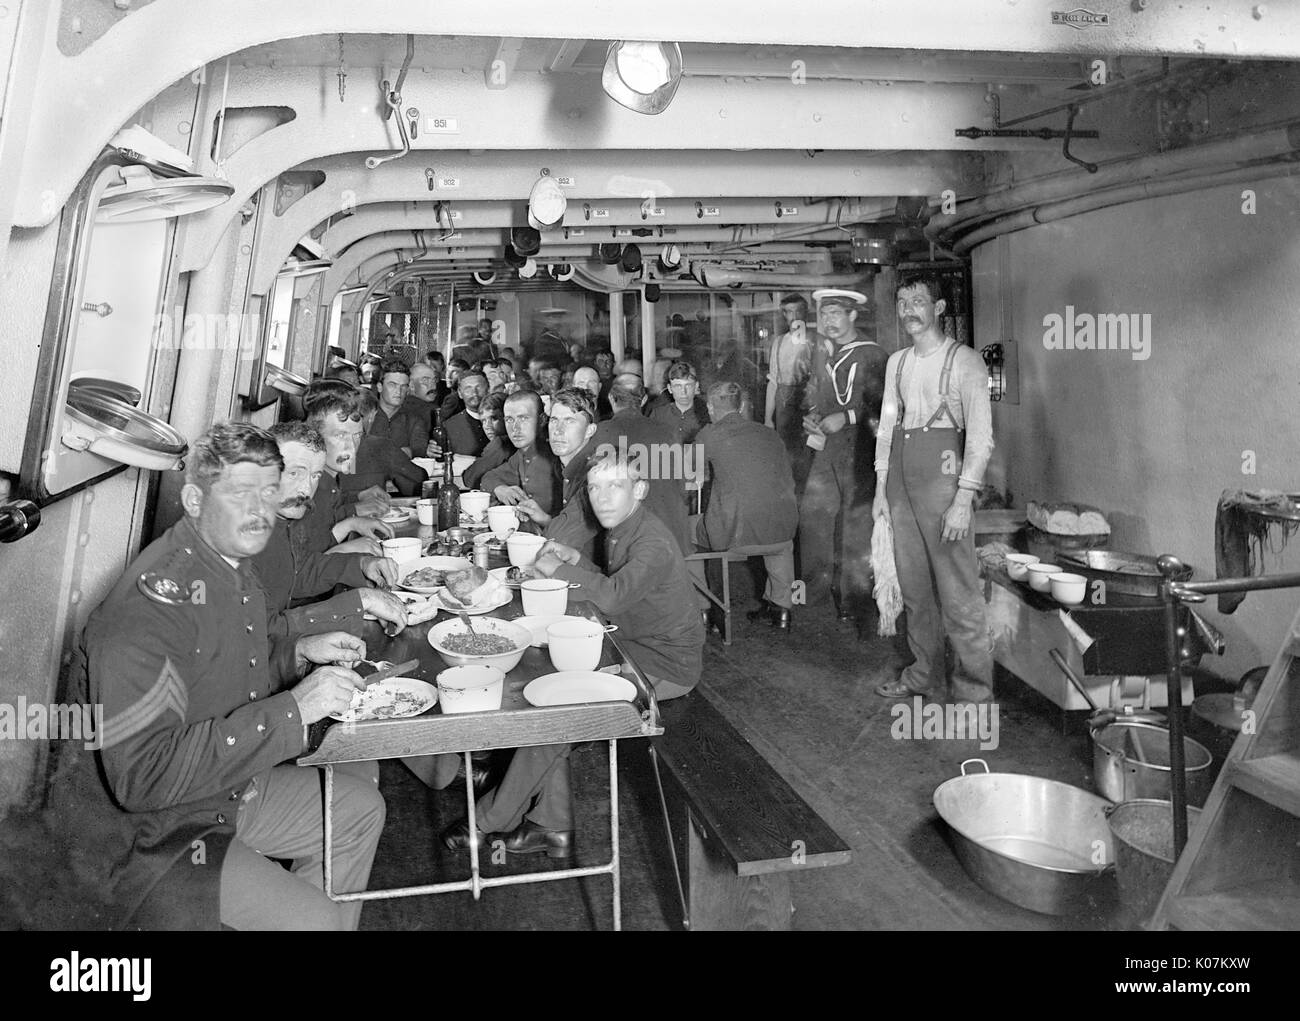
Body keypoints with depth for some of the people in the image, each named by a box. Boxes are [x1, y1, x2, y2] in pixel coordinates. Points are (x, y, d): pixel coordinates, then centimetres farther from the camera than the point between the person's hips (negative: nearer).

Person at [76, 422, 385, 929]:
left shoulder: (232, 565, 2)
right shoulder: (153, 600, -29)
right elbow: (141, 777, -33)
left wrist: (299, 652, 0)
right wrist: (292, 711, -33)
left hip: (234, 787, 9)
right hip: (157, 834, -9)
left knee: (361, 805, 16)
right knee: (316, 921, -15)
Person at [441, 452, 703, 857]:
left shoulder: (654, 543, -24)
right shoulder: (618, 530, 7)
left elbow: (613, 596, -38)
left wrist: (557, 567, -24)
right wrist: (574, 560, 1)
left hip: (664, 667, -9)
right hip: (633, 648, 9)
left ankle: (489, 821, 2)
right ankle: (553, 826, 4)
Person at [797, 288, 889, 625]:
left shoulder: (873, 355, -8)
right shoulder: (820, 353, 13)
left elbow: (884, 405, -11)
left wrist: (847, 417, -17)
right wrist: (811, 415, 4)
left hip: (860, 449, -6)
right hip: (826, 448, 6)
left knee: (858, 519, -1)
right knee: (812, 514, 6)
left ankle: (856, 600, 11)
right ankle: (814, 586, 21)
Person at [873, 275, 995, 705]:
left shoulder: (964, 361, -4)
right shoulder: (897, 361, 15)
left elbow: (980, 434, -10)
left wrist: (964, 499, -17)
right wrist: (881, 485, 12)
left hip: (941, 470, -6)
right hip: (900, 475, 6)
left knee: (958, 590, -5)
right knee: (913, 583, 12)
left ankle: (973, 689, 7)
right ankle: (924, 673, 26)